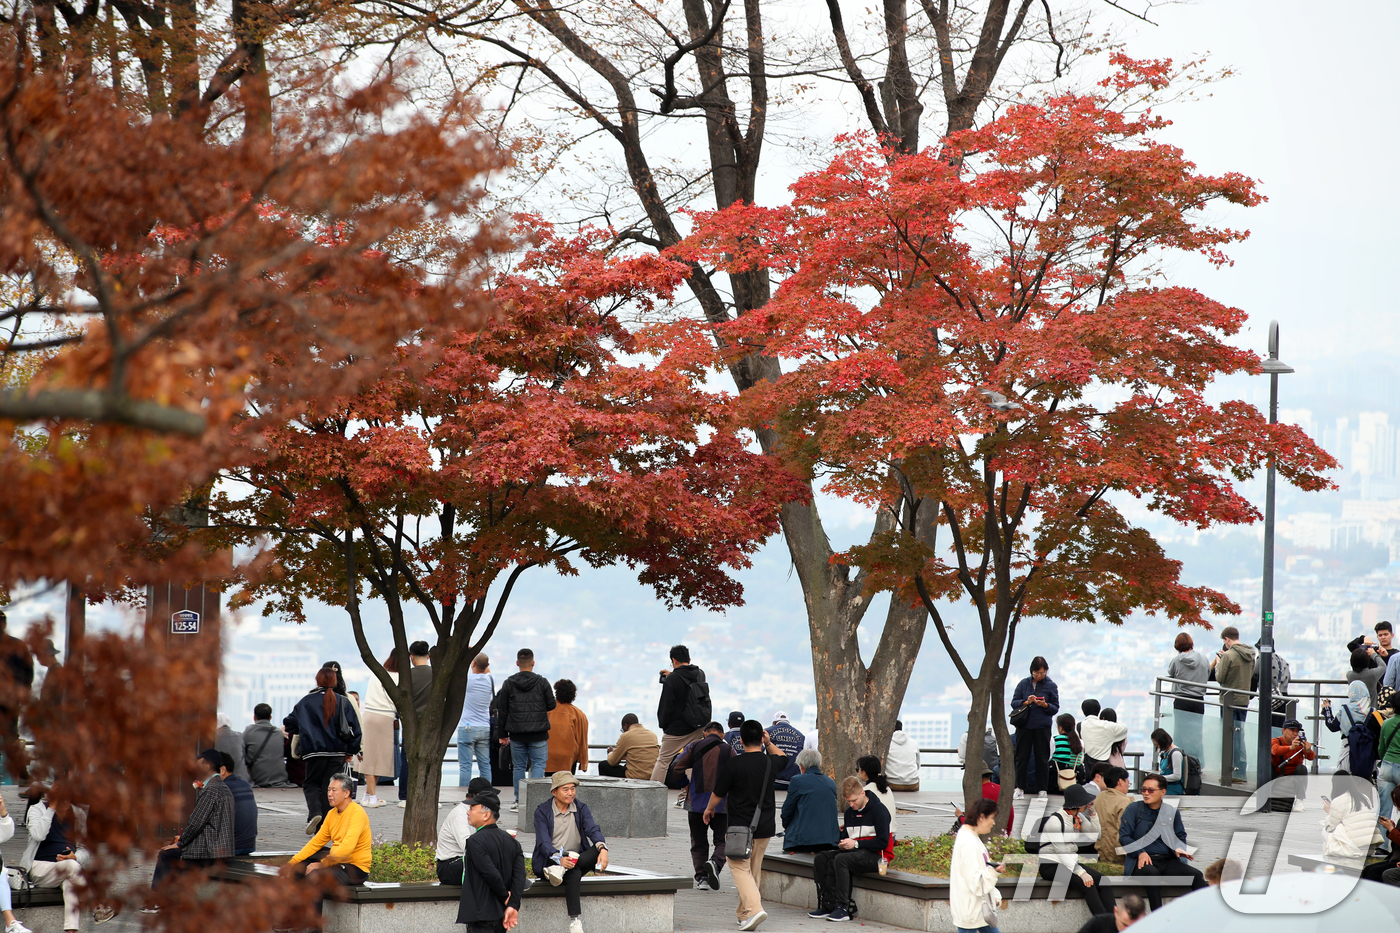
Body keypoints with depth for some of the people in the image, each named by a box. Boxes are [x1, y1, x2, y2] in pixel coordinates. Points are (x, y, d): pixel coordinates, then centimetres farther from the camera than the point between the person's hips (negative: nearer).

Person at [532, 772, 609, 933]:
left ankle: (561, 870, -38)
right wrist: (559, 859, -36)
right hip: (549, 862, -4)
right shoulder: (542, 811, -3)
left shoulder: (581, 808, 8)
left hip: (578, 860, 4)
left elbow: (593, 830, -9)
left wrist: (602, 849, -33)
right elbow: (544, 842, -15)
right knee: (573, 873, -37)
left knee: (598, 850, -27)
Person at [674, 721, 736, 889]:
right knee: (722, 841, 6)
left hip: (696, 801, 1)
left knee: (698, 843, 12)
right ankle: (715, 862, -23)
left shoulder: (695, 746, 5)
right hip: (721, 804, -1)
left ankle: (701, 877, 2)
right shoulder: (728, 750, 2)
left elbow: (676, 766, -1)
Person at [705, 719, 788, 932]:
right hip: (765, 826, 5)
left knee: (740, 868, -2)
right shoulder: (770, 762, 1)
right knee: (754, 870, 16)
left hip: (741, 826, -5)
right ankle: (744, 912, 25)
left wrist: (709, 809, 16)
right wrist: (769, 743, 16)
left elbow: (718, 793, -2)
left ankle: (753, 908, -22)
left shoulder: (734, 763, -12)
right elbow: (783, 758, 28)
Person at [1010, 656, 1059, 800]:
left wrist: (1045, 705, -17)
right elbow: (1014, 702, 3)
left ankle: (1042, 789, 10)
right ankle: (1020, 787, 13)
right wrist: (1026, 702, -15)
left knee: (1042, 758, 2)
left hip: (1042, 727, -1)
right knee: (1022, 757, 4)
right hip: (1024, 726, 1)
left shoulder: (1051, 686, 1)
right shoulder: (1024, 684, 5)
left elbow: (1056, 708, 2)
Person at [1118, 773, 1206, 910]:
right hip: (1143, 862, -4)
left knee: (1196, 875, -23)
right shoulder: (1133, 809, 8)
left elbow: (1181, 836, 24)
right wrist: (1140, 853, -15)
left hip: (1169, 861, 4)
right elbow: (1124, 837, 2)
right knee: (1151, 873, -40)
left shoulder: (1172, 812, 17)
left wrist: (1179, 849, -1)